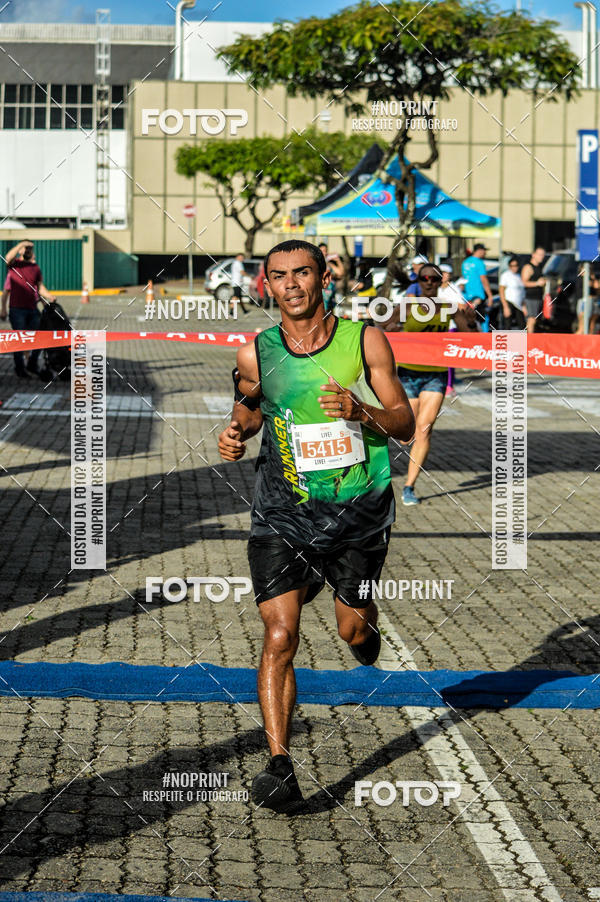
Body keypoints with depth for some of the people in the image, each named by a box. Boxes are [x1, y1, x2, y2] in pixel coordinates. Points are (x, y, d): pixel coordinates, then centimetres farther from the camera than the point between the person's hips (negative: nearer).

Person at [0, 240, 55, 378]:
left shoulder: (35, 268, 13)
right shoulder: (14, 264, 0)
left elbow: (40, 286, 11)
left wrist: (48, 296, -6)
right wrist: (21, 244, -25)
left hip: (32, 309, 5)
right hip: (17, 309, -5)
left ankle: (32, 365, 25)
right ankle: (19, 368, 15)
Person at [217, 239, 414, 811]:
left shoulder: (364, 341, -6)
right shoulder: (255, 355, -3)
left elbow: (405, 424, -2)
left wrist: (360, 411, -22)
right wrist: (235, 435, -5)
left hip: (358, 507, 0)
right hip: (282, 511, 0)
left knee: (353, 630, 11)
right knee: (280, 633, -14)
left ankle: (361, 618, 51)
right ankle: (279, 766, -12)